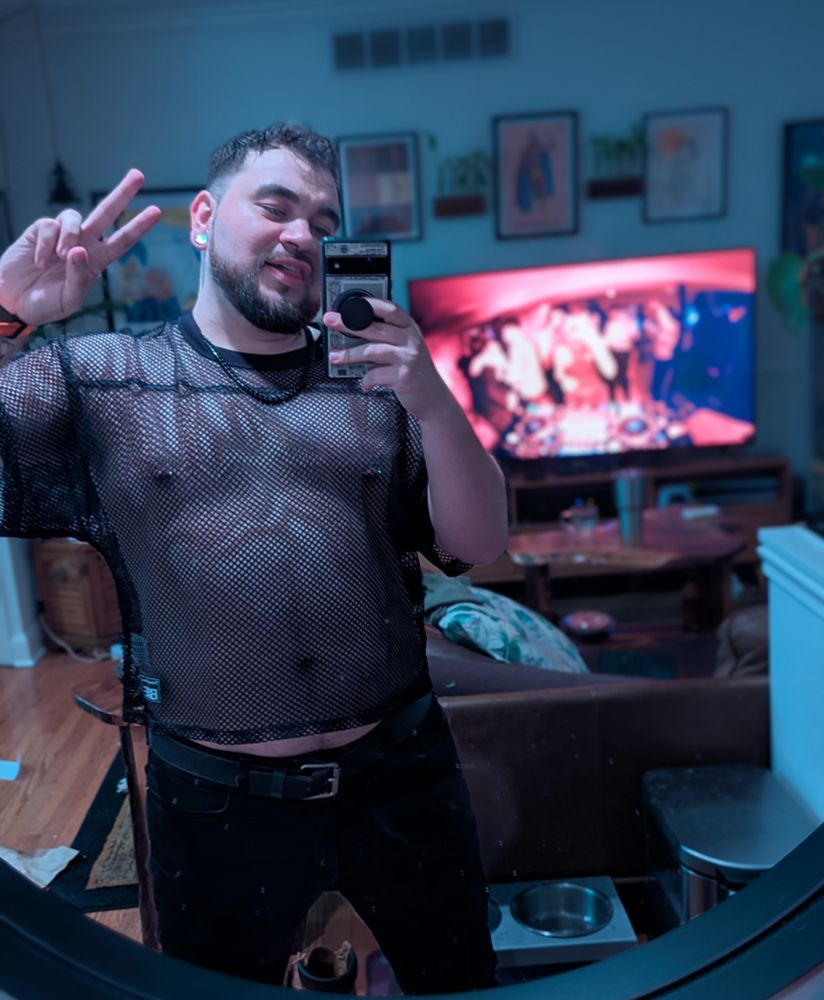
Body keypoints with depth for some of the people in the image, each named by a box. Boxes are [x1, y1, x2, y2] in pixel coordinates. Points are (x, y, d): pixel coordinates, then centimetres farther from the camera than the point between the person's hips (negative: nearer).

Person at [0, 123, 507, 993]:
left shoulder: (375, 376, 0)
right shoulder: (98, 379, -4)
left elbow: (477, 545, -4)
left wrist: (431, 402, -20)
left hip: (402, 779, 2)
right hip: (213, 802, -1)